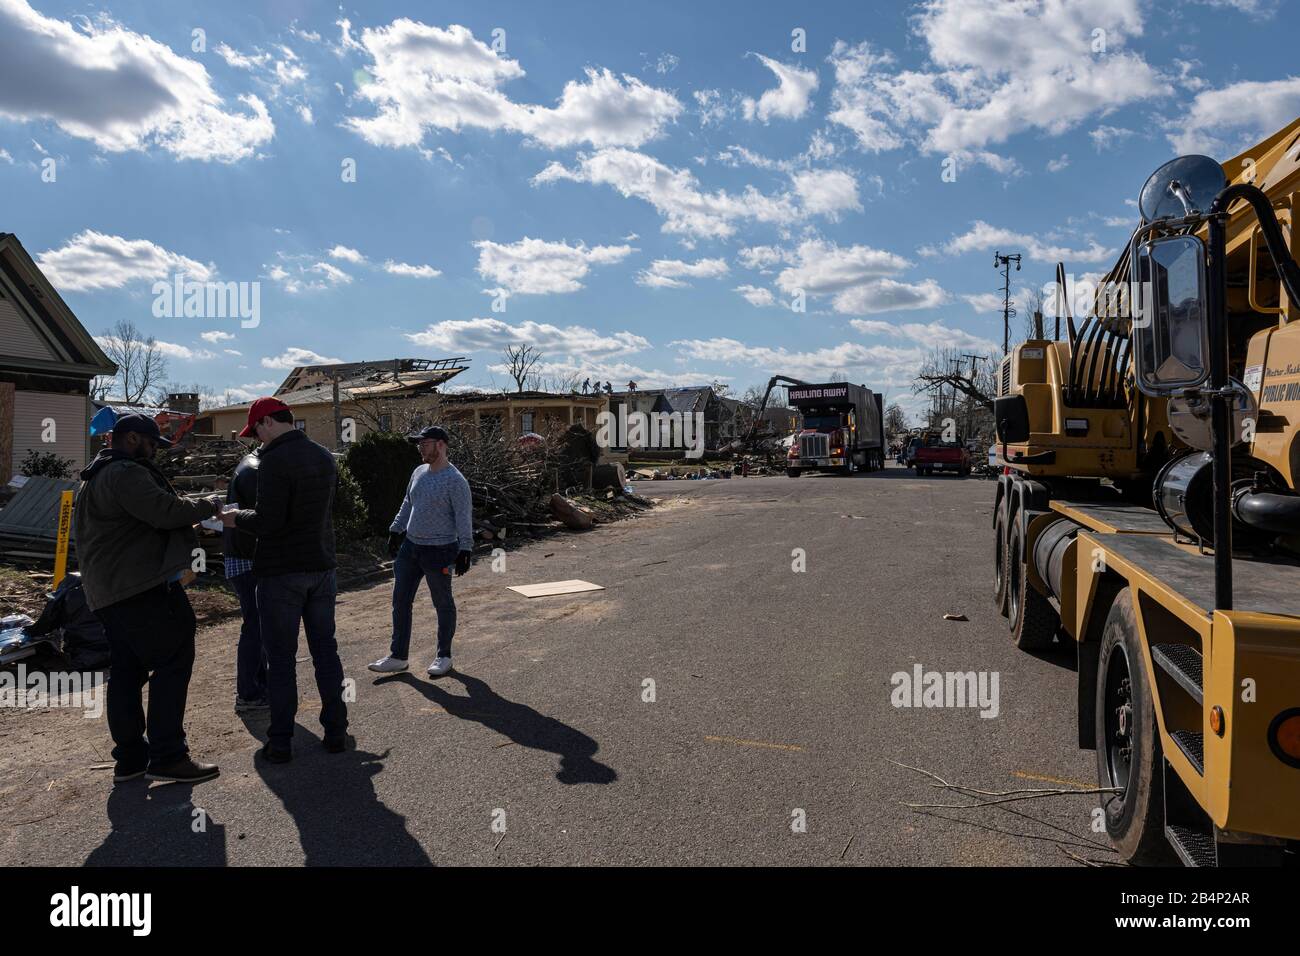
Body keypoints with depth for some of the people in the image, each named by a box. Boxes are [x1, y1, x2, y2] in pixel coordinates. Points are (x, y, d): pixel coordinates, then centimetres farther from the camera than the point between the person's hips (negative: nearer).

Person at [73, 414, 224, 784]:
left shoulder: (97, 477, 23)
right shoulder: (126, 473, -13)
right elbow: (166, 512, -24)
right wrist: (208, 505, -8)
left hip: (108, 593, 11)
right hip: (142, 589, -11)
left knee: (126, 673, 13)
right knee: (172, 663, -7)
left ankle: (130, 757, 19)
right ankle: (167, 757, -6)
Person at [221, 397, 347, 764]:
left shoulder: (274, 461, -16)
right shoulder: (324, 456, 8)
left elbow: (268, 522, -21)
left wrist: (236, 518, -1)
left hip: (281, 572, -6)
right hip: (322, 567, 7)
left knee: (281, 658, 3)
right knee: (325, 650, 13)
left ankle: (280, 742, 10)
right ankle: (335, 731, 19)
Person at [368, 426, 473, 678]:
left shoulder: (455, 480, -15)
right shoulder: (419, 472, 8)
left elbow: (464, 517, -17)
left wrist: (465, 549, -20)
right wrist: (396, 530, 21)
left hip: (439, 551, -8)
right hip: (410, 546, 8)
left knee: (443, 604, 7)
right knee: (400, 601, 8)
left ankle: (444, 657, 21)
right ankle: (398, 657, 17)